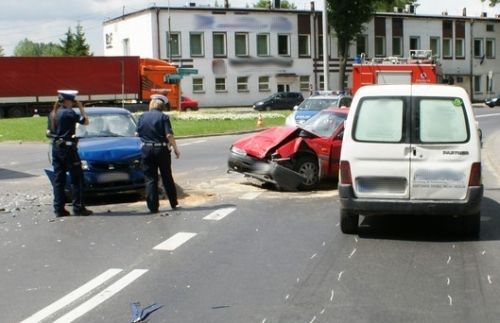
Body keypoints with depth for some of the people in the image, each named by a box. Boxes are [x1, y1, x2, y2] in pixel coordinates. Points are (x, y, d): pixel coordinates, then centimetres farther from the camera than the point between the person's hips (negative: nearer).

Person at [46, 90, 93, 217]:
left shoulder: (52, 113, 10)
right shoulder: (68, 113, -13)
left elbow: (48, 132, 13)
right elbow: (86, 122, -10)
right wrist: (81, 107, -2)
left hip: (56, 148, 8)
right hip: (67, 148, -8)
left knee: (58, 179, 9)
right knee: (77, 178, 0)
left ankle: (59, 208, 10)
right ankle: (78, 207, 0)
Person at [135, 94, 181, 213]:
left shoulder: (142, 116, 4)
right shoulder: (164, 117, -7)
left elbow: (137, 133, 8)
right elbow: (169, 135, -13)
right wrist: (176, 149, -5)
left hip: (146, 149, 2)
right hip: (161, 149, -2)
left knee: (150, 179, 6)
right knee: (167, 177, 12)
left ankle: (153, 207, 3)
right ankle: (174, 203, 21)